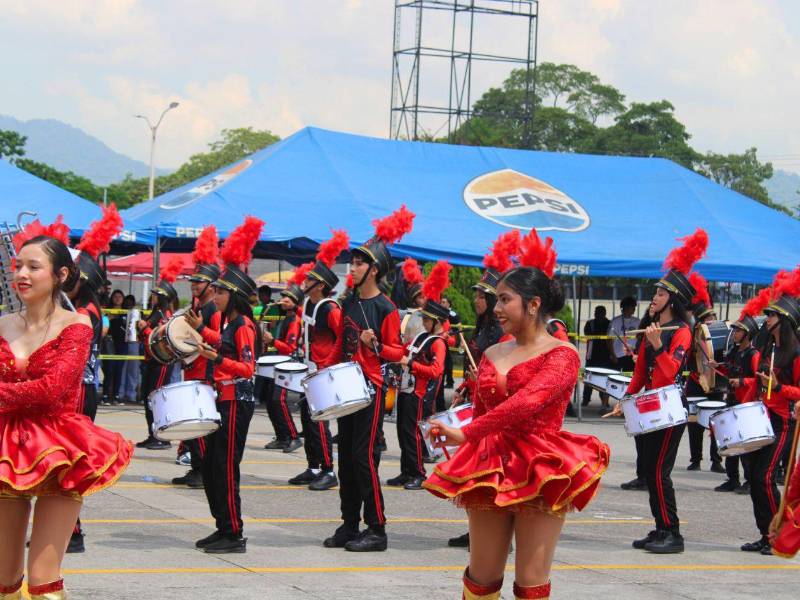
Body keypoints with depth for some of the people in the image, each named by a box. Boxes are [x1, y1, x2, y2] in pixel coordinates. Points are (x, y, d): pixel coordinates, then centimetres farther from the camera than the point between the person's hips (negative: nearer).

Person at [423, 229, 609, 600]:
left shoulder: (562, 355, -9)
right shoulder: (492, 355, 10)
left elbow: (527, 403, -25)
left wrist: (465, 434, -31)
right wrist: (464, 467, 7)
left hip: (540, 473, -5)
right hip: (490, 470, 5)